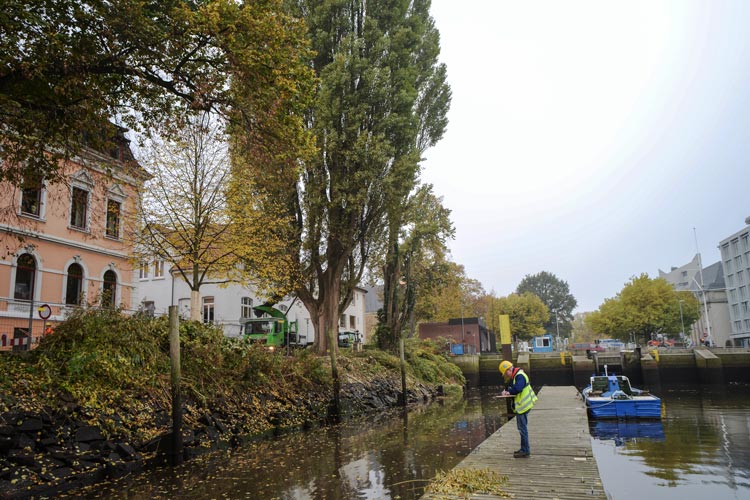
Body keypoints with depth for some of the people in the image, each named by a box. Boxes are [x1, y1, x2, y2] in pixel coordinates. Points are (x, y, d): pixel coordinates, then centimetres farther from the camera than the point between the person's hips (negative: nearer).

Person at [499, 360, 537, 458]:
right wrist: (506, 390, -2)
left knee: (523, 428, -5)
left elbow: (517, 388, -31)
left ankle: (525, 451, 2)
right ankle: (524, 449, 28)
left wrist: (509, 392, -15)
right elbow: (509, 386, 19)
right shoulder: (513, 377, 15)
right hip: (520, 406, 11)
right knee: (521, 427, 18)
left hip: (523, 405, -11)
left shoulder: (520, 376, -18)